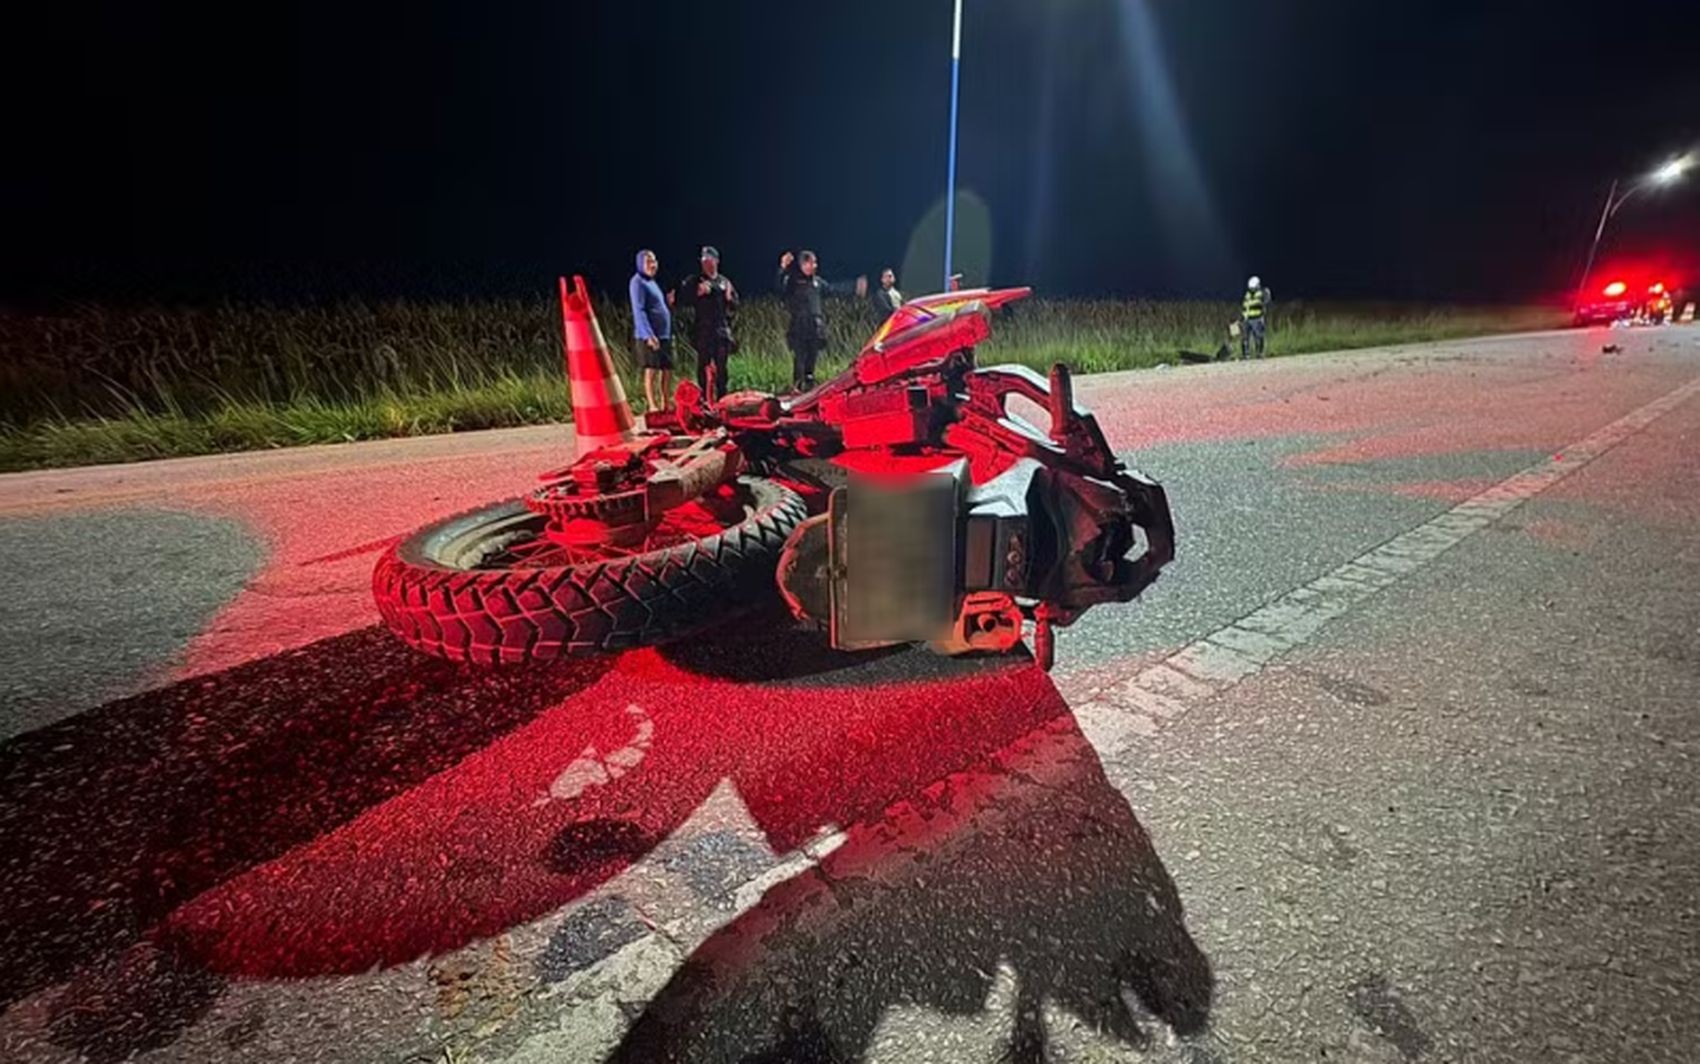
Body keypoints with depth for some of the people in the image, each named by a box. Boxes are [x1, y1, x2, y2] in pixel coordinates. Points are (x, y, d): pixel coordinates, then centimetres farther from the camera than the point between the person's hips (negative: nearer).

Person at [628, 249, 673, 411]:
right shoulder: (638, 282, -6)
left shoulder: (652, 282, 20)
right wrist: (648, 335, -22)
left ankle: (665, 404, 17)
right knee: (651, 371, -7)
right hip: (649, 335, -9)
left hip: (664, 334, 9)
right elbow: (638, 311, -15)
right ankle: (653, 406, -3)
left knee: (668, 370, 8)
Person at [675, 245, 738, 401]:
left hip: (722, 330, 3)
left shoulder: (724, 281, 16)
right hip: (703, 330, -3)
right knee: (704, 365, -4)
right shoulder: (694, 281, 7)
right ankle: (704, 398, 0)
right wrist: (698, 293, -15)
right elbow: (684, 299, -2)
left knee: (721, 366, 4)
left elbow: (735, 306, 17)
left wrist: (729, 298, -4)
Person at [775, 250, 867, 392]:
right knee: (800, 358, -10)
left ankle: (809, 385, 18)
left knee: (812, 359, 9)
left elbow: (833, 289, 28)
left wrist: (855, 287, 30)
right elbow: (779, 287, -20)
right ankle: (798, 387, -8)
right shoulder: (793, 280, -2)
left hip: (815, 329, 6)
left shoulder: (817, 281, 16)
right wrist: (783, 268, -36)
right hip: (799, 329, -6)